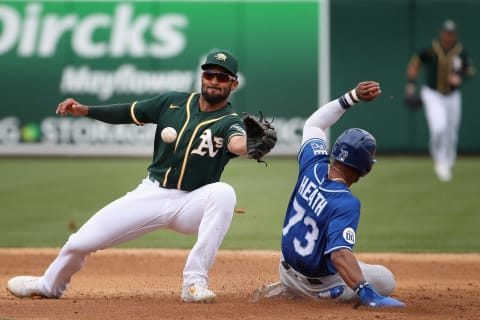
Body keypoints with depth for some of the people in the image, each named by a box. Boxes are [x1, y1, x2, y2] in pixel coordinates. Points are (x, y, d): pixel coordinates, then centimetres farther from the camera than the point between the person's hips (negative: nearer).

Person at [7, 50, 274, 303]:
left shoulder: (230, 121, -11)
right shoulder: (174, 102, 1)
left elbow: (238, 144, -35)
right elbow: (130, 112, 10)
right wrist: (85, 110, -3)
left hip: (191, 204, -3)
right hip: (151, 195, 3)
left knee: (224, 193, -36)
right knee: (81, 243, -1)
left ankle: (195, 281, -30)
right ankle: (49, 286, 34)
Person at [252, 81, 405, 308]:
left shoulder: (313, 166, -13)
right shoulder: (346, 204, -31)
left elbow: (313, 124, 5)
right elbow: (340, 255, -42)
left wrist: (353, 97, 1)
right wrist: (368, 295, -50)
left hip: (287, 269, 7)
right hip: (319, 281, -7)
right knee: (386, 281, 11)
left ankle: (288, 290, 14)